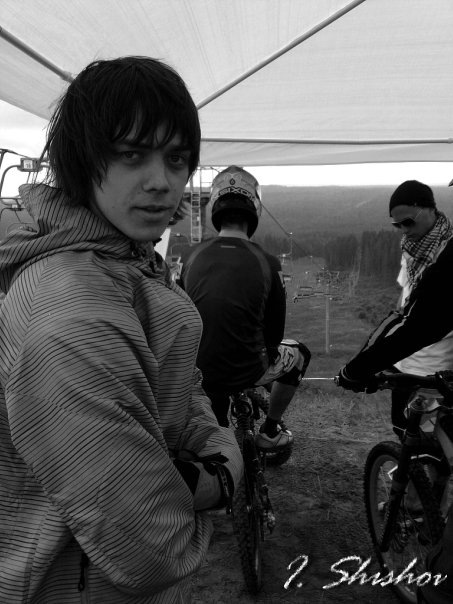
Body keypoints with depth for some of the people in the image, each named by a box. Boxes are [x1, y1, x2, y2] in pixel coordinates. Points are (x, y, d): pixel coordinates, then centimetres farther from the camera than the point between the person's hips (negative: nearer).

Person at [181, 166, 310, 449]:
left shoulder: (193, 257, -3)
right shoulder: (267, 263, -11)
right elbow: (275, 332, 0)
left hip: (197, 372, 4)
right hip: (245, 372, -3)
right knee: (299, 354, 24)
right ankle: (270, 431, 32)